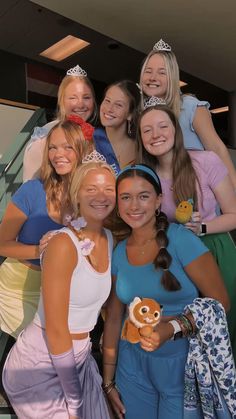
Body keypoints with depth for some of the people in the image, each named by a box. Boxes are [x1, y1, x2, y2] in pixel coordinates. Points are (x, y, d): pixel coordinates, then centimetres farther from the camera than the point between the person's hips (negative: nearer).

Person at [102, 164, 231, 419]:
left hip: (182, 361, -3)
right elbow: (113, 318, 3)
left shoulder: (180, 239, -17)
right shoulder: (118, 253, -2)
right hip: (133, 362, 4)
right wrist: (108, 381, 8)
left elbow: (220, 302, -13)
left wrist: (173, 327, -26)